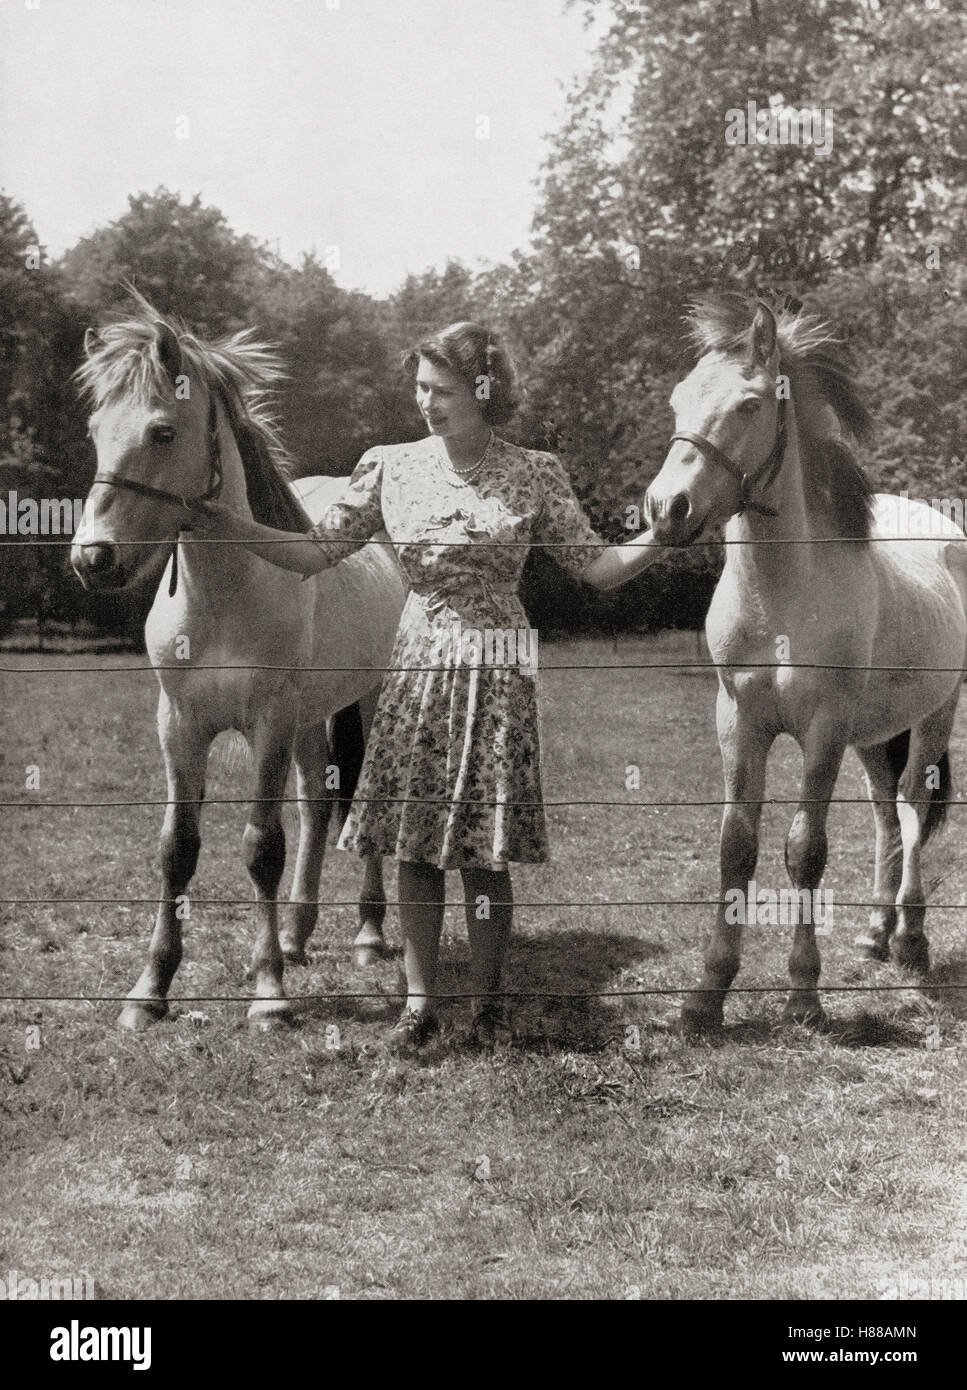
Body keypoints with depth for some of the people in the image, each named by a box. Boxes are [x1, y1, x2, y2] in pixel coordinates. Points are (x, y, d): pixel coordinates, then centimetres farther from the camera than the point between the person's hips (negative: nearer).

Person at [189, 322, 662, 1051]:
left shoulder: (534, 476, -1)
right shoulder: (392, 469, 3)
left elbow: (599, 567, 0)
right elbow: (315, 553, 4)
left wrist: (661, 536, -15)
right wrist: (229, 524, -6)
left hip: (497, 670, -2)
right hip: (417, 668, 2)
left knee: (486, 852, 2)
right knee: (415, 846, 3)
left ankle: (488, 1003, 17)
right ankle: (420, 1002, 14)